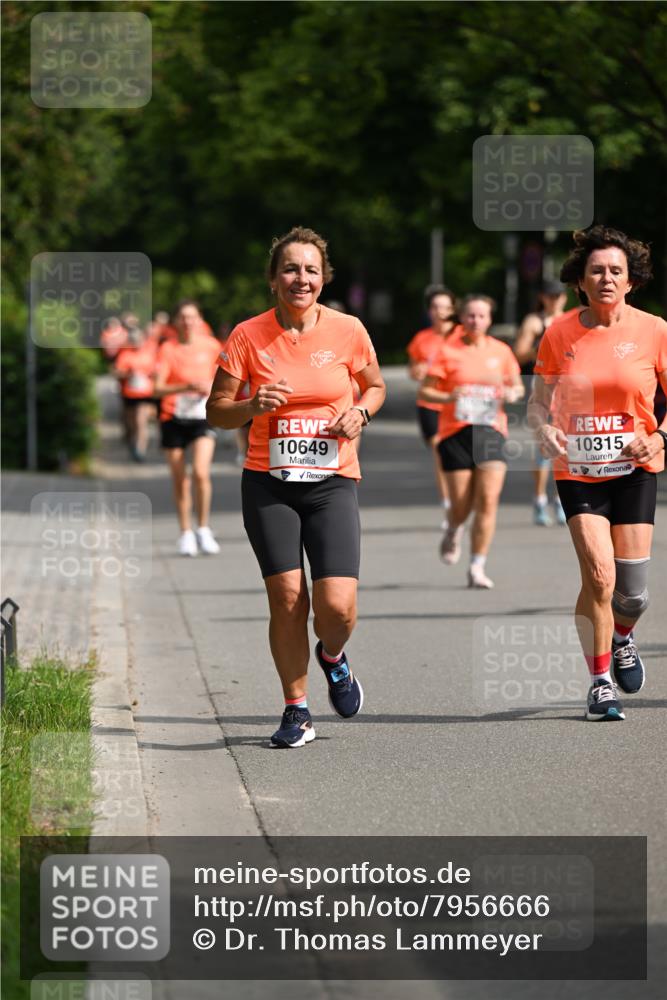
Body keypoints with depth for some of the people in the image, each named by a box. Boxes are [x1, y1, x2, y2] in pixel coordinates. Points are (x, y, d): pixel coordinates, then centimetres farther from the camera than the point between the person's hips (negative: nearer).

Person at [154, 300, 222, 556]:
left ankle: (204, 530, -5)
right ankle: (186, 533, 17)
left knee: (201, 473, -18)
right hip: (173, 417, 0)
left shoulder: (211, 346, 2)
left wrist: (213, 388, -4)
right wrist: (187, 387, -26)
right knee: (180, 480, 4)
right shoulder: (168, 349, -4)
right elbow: (159, 389, -12)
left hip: (202, 416, 0)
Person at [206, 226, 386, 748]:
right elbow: (216, 411, 2)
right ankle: (297, 710, 12)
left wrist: (359, 412, -6)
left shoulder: (347, 330, -1)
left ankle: (333, 656, 24)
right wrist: (253, 405, -18)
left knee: (337, 607, -13)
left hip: (333, 483, 0)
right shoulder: (249, 336, -3)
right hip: (268, 484, 0)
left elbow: (375, 385, 16)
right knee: (287, 598, -8)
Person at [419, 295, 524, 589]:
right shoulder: (448, 352, 2)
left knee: (488, 500, -12)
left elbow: (517, 386, 20)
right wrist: (448, 397, -17)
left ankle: (477, 568, -6)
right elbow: (424, 391, 2)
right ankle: (453, 532, 37)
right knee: (461, 505, 0)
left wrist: (513, 394, -4)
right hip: (456, 431, -1)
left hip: (491, 429, 1)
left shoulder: (501, 351, 9)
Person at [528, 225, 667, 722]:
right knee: (598, 574, -15)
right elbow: (540, 400, 7)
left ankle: (623, 637, 37)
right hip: (577, 471, 0)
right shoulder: (559, 334, -1)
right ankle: (600, 681, 1)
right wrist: (545, 430, -14)